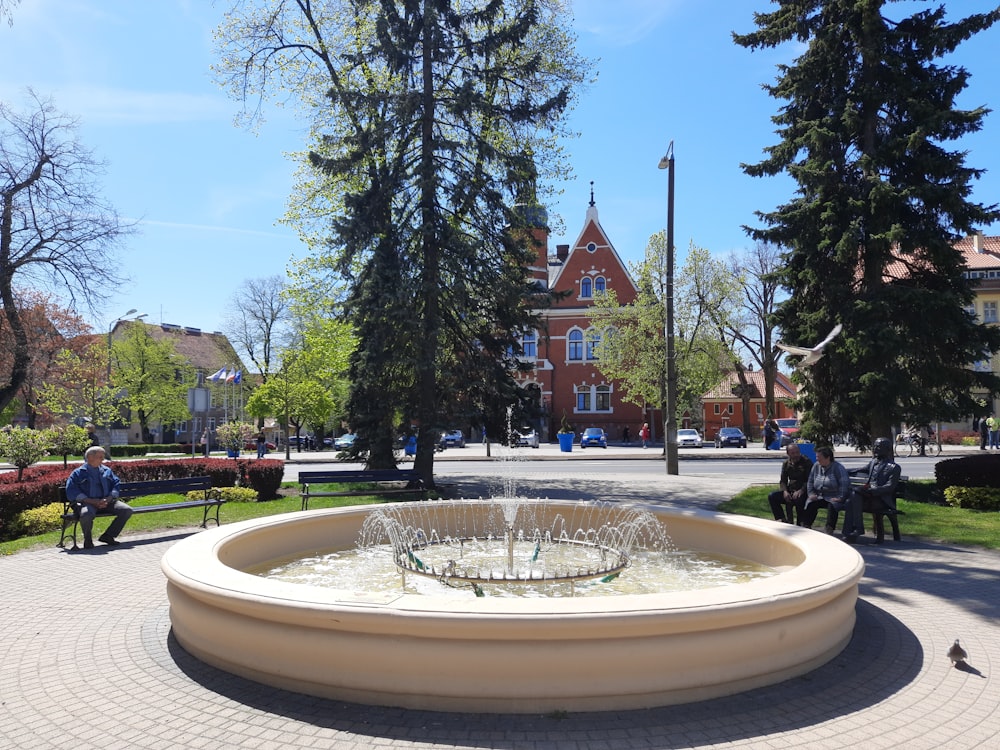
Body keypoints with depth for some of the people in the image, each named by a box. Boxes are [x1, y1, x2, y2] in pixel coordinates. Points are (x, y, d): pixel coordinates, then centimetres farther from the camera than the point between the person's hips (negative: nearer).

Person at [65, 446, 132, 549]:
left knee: (127, 510, -18)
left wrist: (108, 500, -10)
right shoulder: (79, 473, 5)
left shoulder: (107, 470, 20)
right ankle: (88, 539, -7)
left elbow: (115, 486, 11)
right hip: (88, 502, -4)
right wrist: (92, 501, -17)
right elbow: (71, 492, -6)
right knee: (86, 515, -39)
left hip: (107, 501, 5)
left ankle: (108, 536, -2)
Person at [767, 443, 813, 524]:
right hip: (790, 490, 5)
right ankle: (782, 519, -6)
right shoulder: (786, 463, 11)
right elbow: (783, 481, 11)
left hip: (803, 491, -5)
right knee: (772, 497, -13)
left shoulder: (807, 462, -5)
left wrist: (801, 491, -26)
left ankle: (800, 523, -18)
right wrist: (785, 491, -10)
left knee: (798, 499, -38)